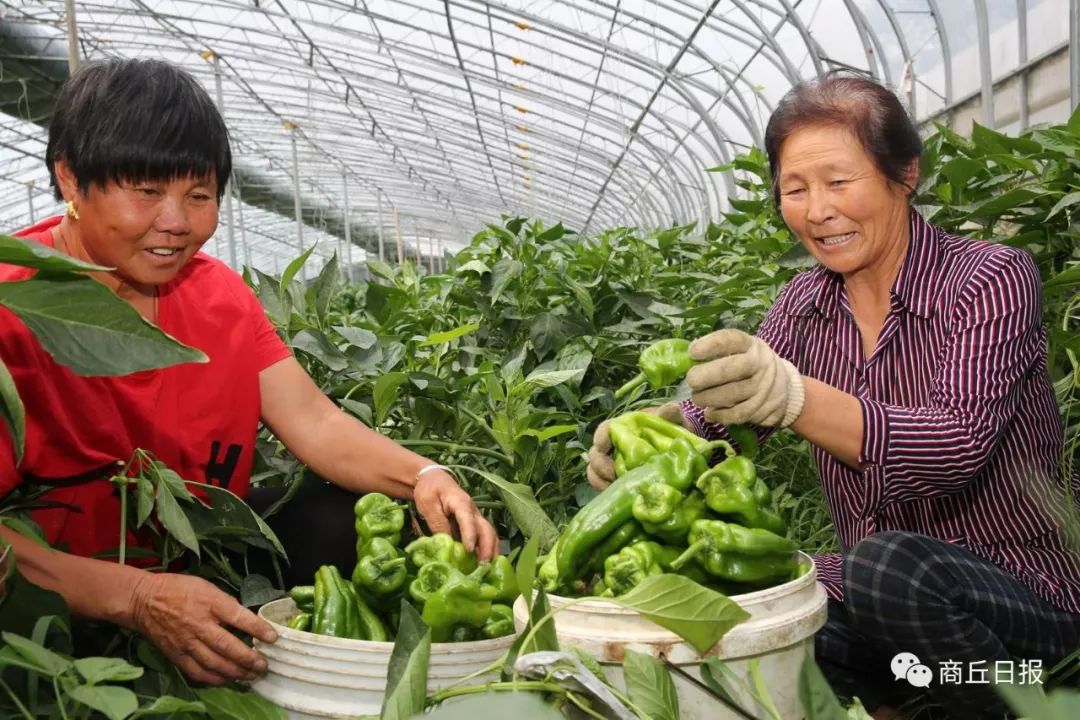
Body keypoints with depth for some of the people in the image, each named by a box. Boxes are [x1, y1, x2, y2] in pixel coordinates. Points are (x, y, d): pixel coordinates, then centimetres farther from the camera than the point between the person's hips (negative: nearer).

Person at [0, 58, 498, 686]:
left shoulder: (217, 292, 2)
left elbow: (315, 422, -8)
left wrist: (422, 476, -25)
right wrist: (135, 597, -38)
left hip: (201, 576, 6)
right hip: (61, 611, -6)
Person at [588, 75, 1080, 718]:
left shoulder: (993, 278, -13)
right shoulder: (807, 302, 3)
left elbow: (960, 443, -29)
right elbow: (724, 411, -7)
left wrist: (794, 397, -46)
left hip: (1025, 594, -4)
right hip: (872, 590, 5)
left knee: (888, 567, -34)